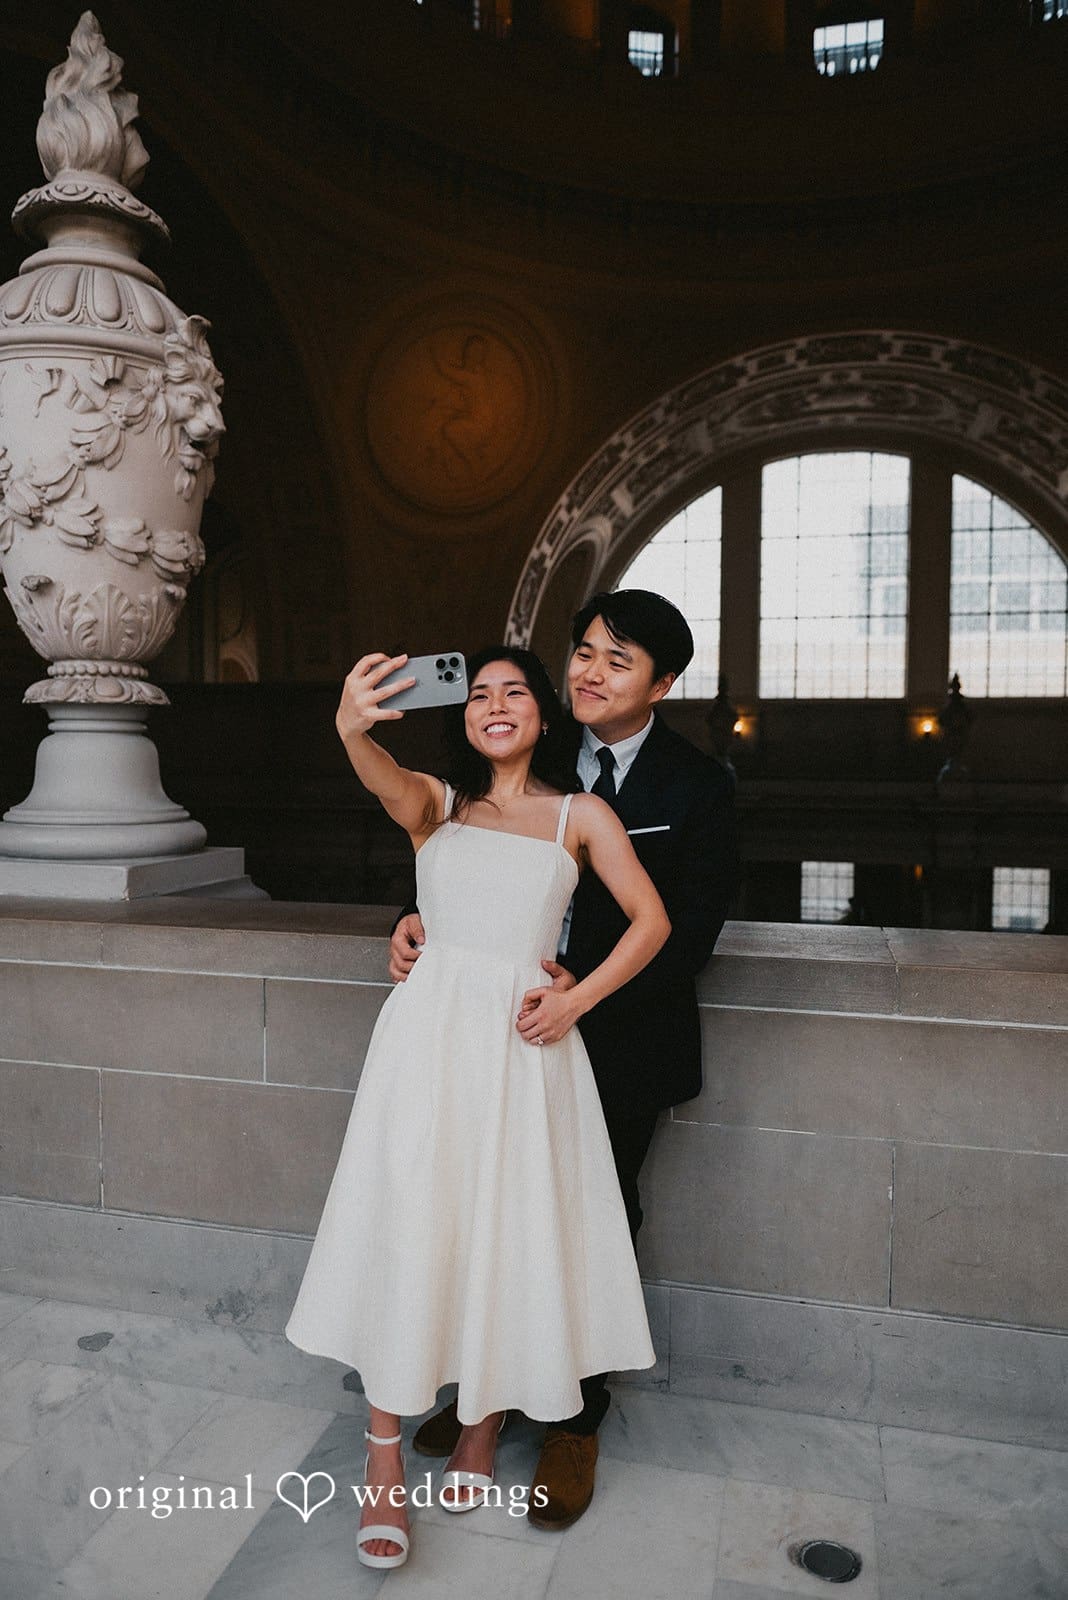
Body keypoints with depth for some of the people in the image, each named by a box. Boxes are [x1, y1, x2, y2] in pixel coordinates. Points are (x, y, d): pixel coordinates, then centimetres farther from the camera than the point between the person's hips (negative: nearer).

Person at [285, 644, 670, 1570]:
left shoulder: (580, 815, 10)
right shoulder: (436, 801, 9)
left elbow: (651, 921, 8)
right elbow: (386, 779, -16)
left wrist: (577, 999, -3)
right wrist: (352, 730, -39)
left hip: (525, 1043, 1)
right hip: (433, 1032, 0)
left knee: (510, 1237, 6)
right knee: (408, 1228, -3)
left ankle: (483, 1429, 30)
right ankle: (385, 1469, 13)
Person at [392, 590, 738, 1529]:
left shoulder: (697, 785, -10)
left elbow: (690, 930, -14)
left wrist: (588, 990, -26)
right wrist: (421, 918, -13)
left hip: (622, 1039, -3)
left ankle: (576, 1423, 36)